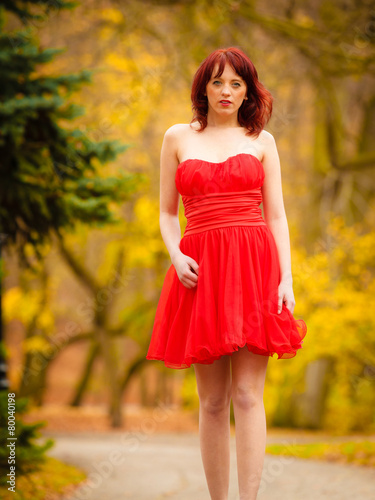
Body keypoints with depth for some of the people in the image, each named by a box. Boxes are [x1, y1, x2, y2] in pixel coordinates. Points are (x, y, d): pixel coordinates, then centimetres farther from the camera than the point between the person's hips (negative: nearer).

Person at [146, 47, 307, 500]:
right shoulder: (178, 138, 13)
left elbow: (276, 215, 8)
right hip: (201, 273, 1)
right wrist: (176, 255, -6)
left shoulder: (261, 141, 13)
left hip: (254, 264, -1)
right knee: (212, 402, 3)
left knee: (247, 395, -9)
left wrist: (286, 279, -4)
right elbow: (167, 213, 14)